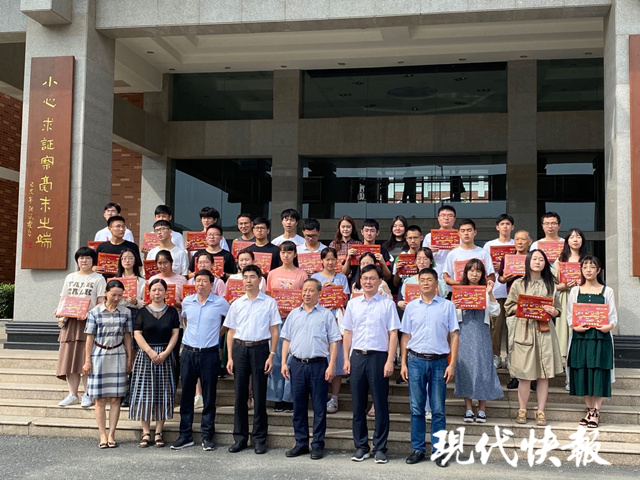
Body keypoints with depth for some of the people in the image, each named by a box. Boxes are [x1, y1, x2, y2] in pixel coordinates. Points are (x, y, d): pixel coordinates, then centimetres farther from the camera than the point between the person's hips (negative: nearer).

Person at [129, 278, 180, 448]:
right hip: (145, 355, 0)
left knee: (163, 393, 1)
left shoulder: (172, 312, 6)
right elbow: (137, 334, -2)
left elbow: (175, 334, 1)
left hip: (165, 356, 1)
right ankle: (146, 432, 5)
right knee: (144, 392, -2)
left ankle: (159, 432, 8)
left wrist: (165, 353, -11)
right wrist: (151, 352, -13)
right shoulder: (143, 312, 4)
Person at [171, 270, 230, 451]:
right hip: (188, 353, 3)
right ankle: (185, 435, 15)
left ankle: (207, 437, 10)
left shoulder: (220, 303, -4)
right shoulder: (187, 301, 6)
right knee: (186, 395, 6)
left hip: (209, 354, -3)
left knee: (209, 398, 2)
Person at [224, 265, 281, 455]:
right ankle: (240, 437, 15)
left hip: (260, 348, -3)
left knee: (259, 395, 1)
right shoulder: (237, 304, 11)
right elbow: (231, 331, 12)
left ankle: (260, 439, 9)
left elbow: (274, 330, 1)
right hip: (239, 348, 3)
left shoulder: (269, 303, 3)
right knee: (240, 395, 6)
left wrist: (271, 355, -7)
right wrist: (230, 357, 5)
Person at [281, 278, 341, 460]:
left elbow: (334, 341, 1)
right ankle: (301, 443, 17)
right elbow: (286, 339, 14)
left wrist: (331, 365, -8)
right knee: (298, 406, 7)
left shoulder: (326, 315, 3)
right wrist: (284, 363, 5)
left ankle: (317, 445, 8)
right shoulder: (294, 314, 13)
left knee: (319, 407, 1)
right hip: (297, 364, 3)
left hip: (318, 364, -3)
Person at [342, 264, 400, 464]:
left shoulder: (387, 304, 0)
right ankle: (361, 446, 17)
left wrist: (390, 361, -9)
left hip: (378, 357, -3)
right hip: (357, 356, 3)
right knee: (358, 404, 7)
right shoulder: (353, 304, 9)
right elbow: (348, 333, 12)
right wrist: (346, 359, 5)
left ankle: (380, 448, 10)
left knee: (380, 404, 1)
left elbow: (393, 335, -3)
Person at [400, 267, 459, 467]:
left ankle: (438, 451, 11)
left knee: (438, 410, 3)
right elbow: (406, 336, 9)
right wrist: (403, 363, 4)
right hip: (416, 360, 1)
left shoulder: (447, 306, 3)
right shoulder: (411, 306, 7)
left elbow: (453, 336, 3)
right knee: (417, 408, 6)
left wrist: (452, 364, -4)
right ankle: (418, 449, 15)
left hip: (439, 361, -1)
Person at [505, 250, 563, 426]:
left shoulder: (550, 284, 11)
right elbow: (509, 306, 6)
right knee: (525, 375, -1)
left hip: (545, 331, 2)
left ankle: (541, 411, 11)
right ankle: (522, 410, 12)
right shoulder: (518, 284, 7)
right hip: (525, 330, -1)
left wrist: (552, 311, -10)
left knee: (544, 374, 1)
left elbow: (558, 310, 12)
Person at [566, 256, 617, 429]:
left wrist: (609, 326, -19)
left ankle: (596, 412, 6)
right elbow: (569, 314, 6)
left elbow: (613, 316, 2)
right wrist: (576, 326, -13)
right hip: (580, 337, 2)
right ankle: (590, 409, 17)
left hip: (601, 338, -2)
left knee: (598, 374, -3)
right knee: (582, 374, 3)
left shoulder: (607, 291, 5)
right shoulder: (575, 291, 9)